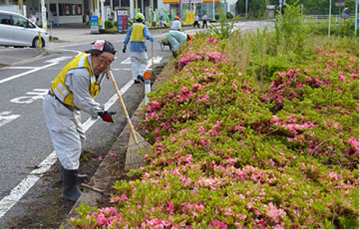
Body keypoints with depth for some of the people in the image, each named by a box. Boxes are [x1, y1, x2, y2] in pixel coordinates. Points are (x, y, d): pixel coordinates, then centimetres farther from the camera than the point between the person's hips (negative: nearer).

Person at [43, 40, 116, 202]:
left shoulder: (94, 64, -4)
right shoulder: (80, 72, -34)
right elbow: (82, 101, -28)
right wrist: (101, 113, -19)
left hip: (69, 106, 11)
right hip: (56, 108, -11)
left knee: (79, 138, 22)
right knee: (71, 144, -12)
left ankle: (68, 174, 43)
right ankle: (69, 191, -5)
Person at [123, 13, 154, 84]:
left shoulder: (132, 26, 7)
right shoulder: (144, 27, 0)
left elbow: (127, 36, 6)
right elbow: (147, 35, -17)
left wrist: (125, 46, 10)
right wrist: (152, 39, -2)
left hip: (132, 46, 3)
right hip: (141, 46, -3)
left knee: (134, 62, 6)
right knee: (144, 62, 10)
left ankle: (135, 78, 2)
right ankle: (140, 74, -10)